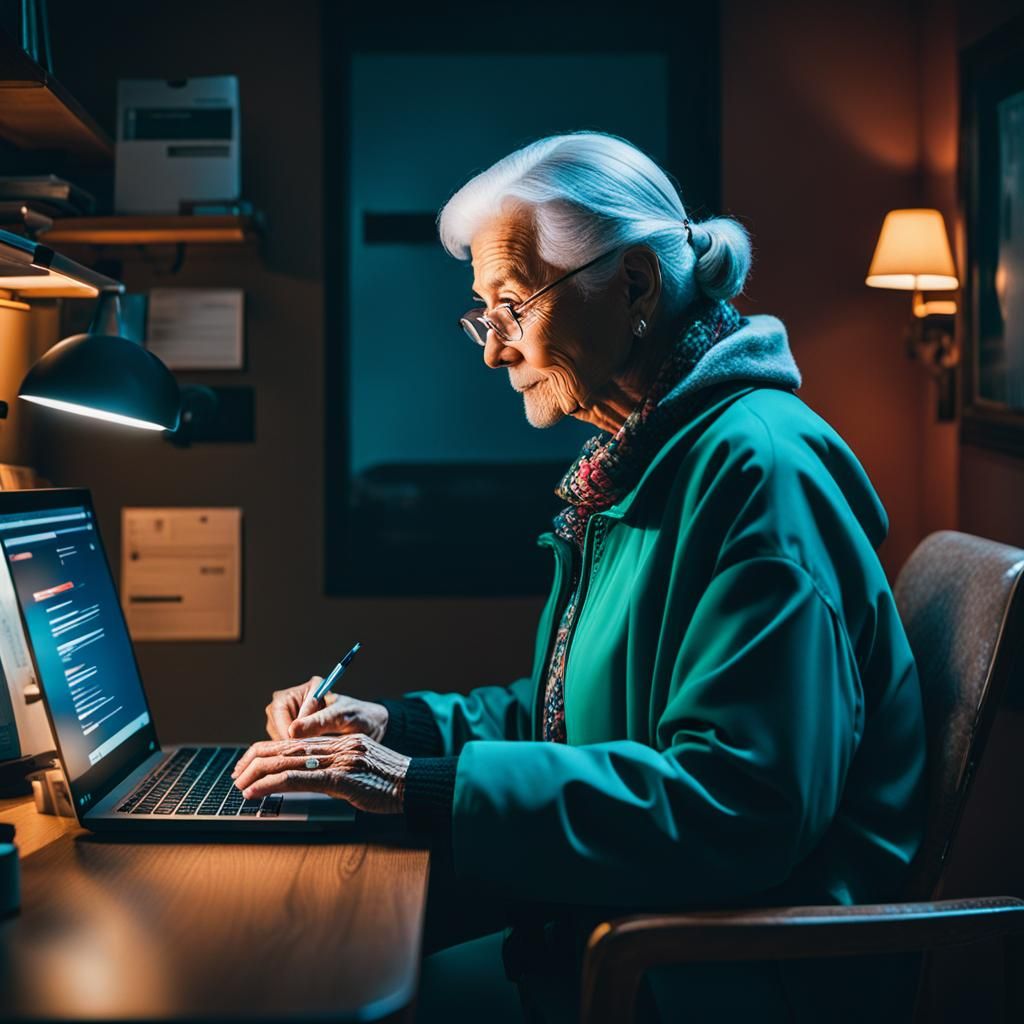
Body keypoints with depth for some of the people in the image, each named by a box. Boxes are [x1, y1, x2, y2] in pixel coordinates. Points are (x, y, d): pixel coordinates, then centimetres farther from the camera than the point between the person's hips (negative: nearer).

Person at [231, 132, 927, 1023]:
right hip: (616, 911, 8)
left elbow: (742, 803, -27)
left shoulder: (760, 466, -19)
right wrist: (400, 727, 3)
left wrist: (424, 784, -25)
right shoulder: (631, 465, 11)